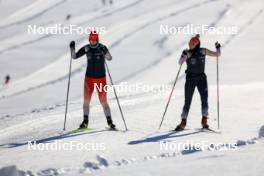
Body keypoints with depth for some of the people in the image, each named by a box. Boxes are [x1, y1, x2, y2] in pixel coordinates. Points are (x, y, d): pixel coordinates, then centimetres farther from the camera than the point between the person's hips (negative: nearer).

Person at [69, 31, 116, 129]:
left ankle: (110, 122, 4)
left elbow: (109, 58, -23)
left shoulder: (102, 47, -8)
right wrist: (72, 48, -15)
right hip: (89, 77, 2)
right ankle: (85, 122, 7)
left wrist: (105, 52, -42)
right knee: (86, 99, -1)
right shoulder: (86, 48, -1)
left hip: (101, 78, -2)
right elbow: (74, 56, 2)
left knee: (103, 101, -3)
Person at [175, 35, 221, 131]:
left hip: (201, 78, 1)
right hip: (190, 78, -1)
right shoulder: (188, 53, -6)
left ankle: (204, 120, -4)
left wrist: (218, 48, -11)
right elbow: (180, 63, -19)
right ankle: (183, 122, 8)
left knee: (204, 99, -12)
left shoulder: (203, 51, 1)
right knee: (187, 101, -1)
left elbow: (217, 54, 8)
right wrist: (183, 55, -36)